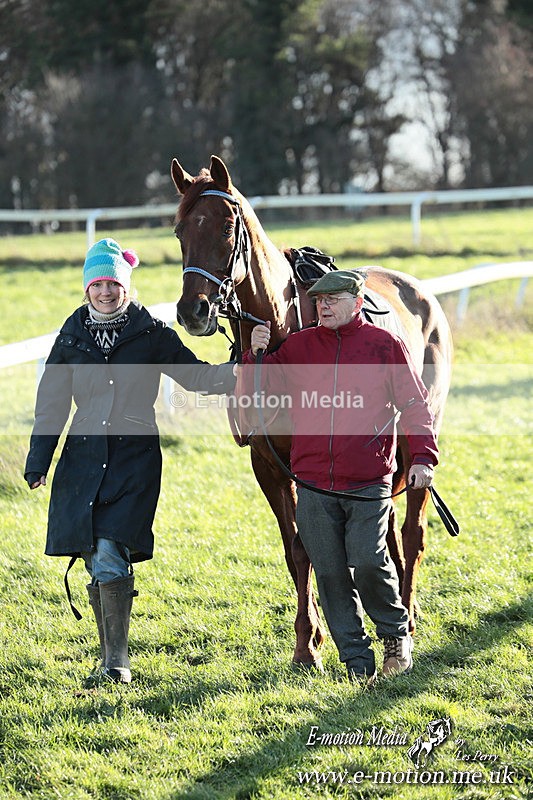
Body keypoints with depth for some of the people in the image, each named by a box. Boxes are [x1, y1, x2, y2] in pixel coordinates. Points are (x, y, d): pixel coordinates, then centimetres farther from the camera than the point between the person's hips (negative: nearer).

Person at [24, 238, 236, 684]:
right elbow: (52, 405, 11)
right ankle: (110, 656, 18)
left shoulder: (152, 334, 1)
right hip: (83, 459, 3)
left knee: (110, 558, -16)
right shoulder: (73, 336, 8)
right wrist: (37, 464, 7)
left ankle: (116, 660, -8)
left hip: (135, 459, -3)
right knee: (97, 565, 4)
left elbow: (198, 377, 5)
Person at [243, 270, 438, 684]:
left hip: (369, 482, -3)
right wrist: (256, 354, -9)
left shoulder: (385, 345, 2)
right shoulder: (299, 346, 9)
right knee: (330, 572, 3)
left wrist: (423, 456, -10)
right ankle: (357, 660, 13)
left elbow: (415, 404, 2)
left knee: (368, 563, -12)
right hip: (314, 485, 3)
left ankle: (396, 634, 15)